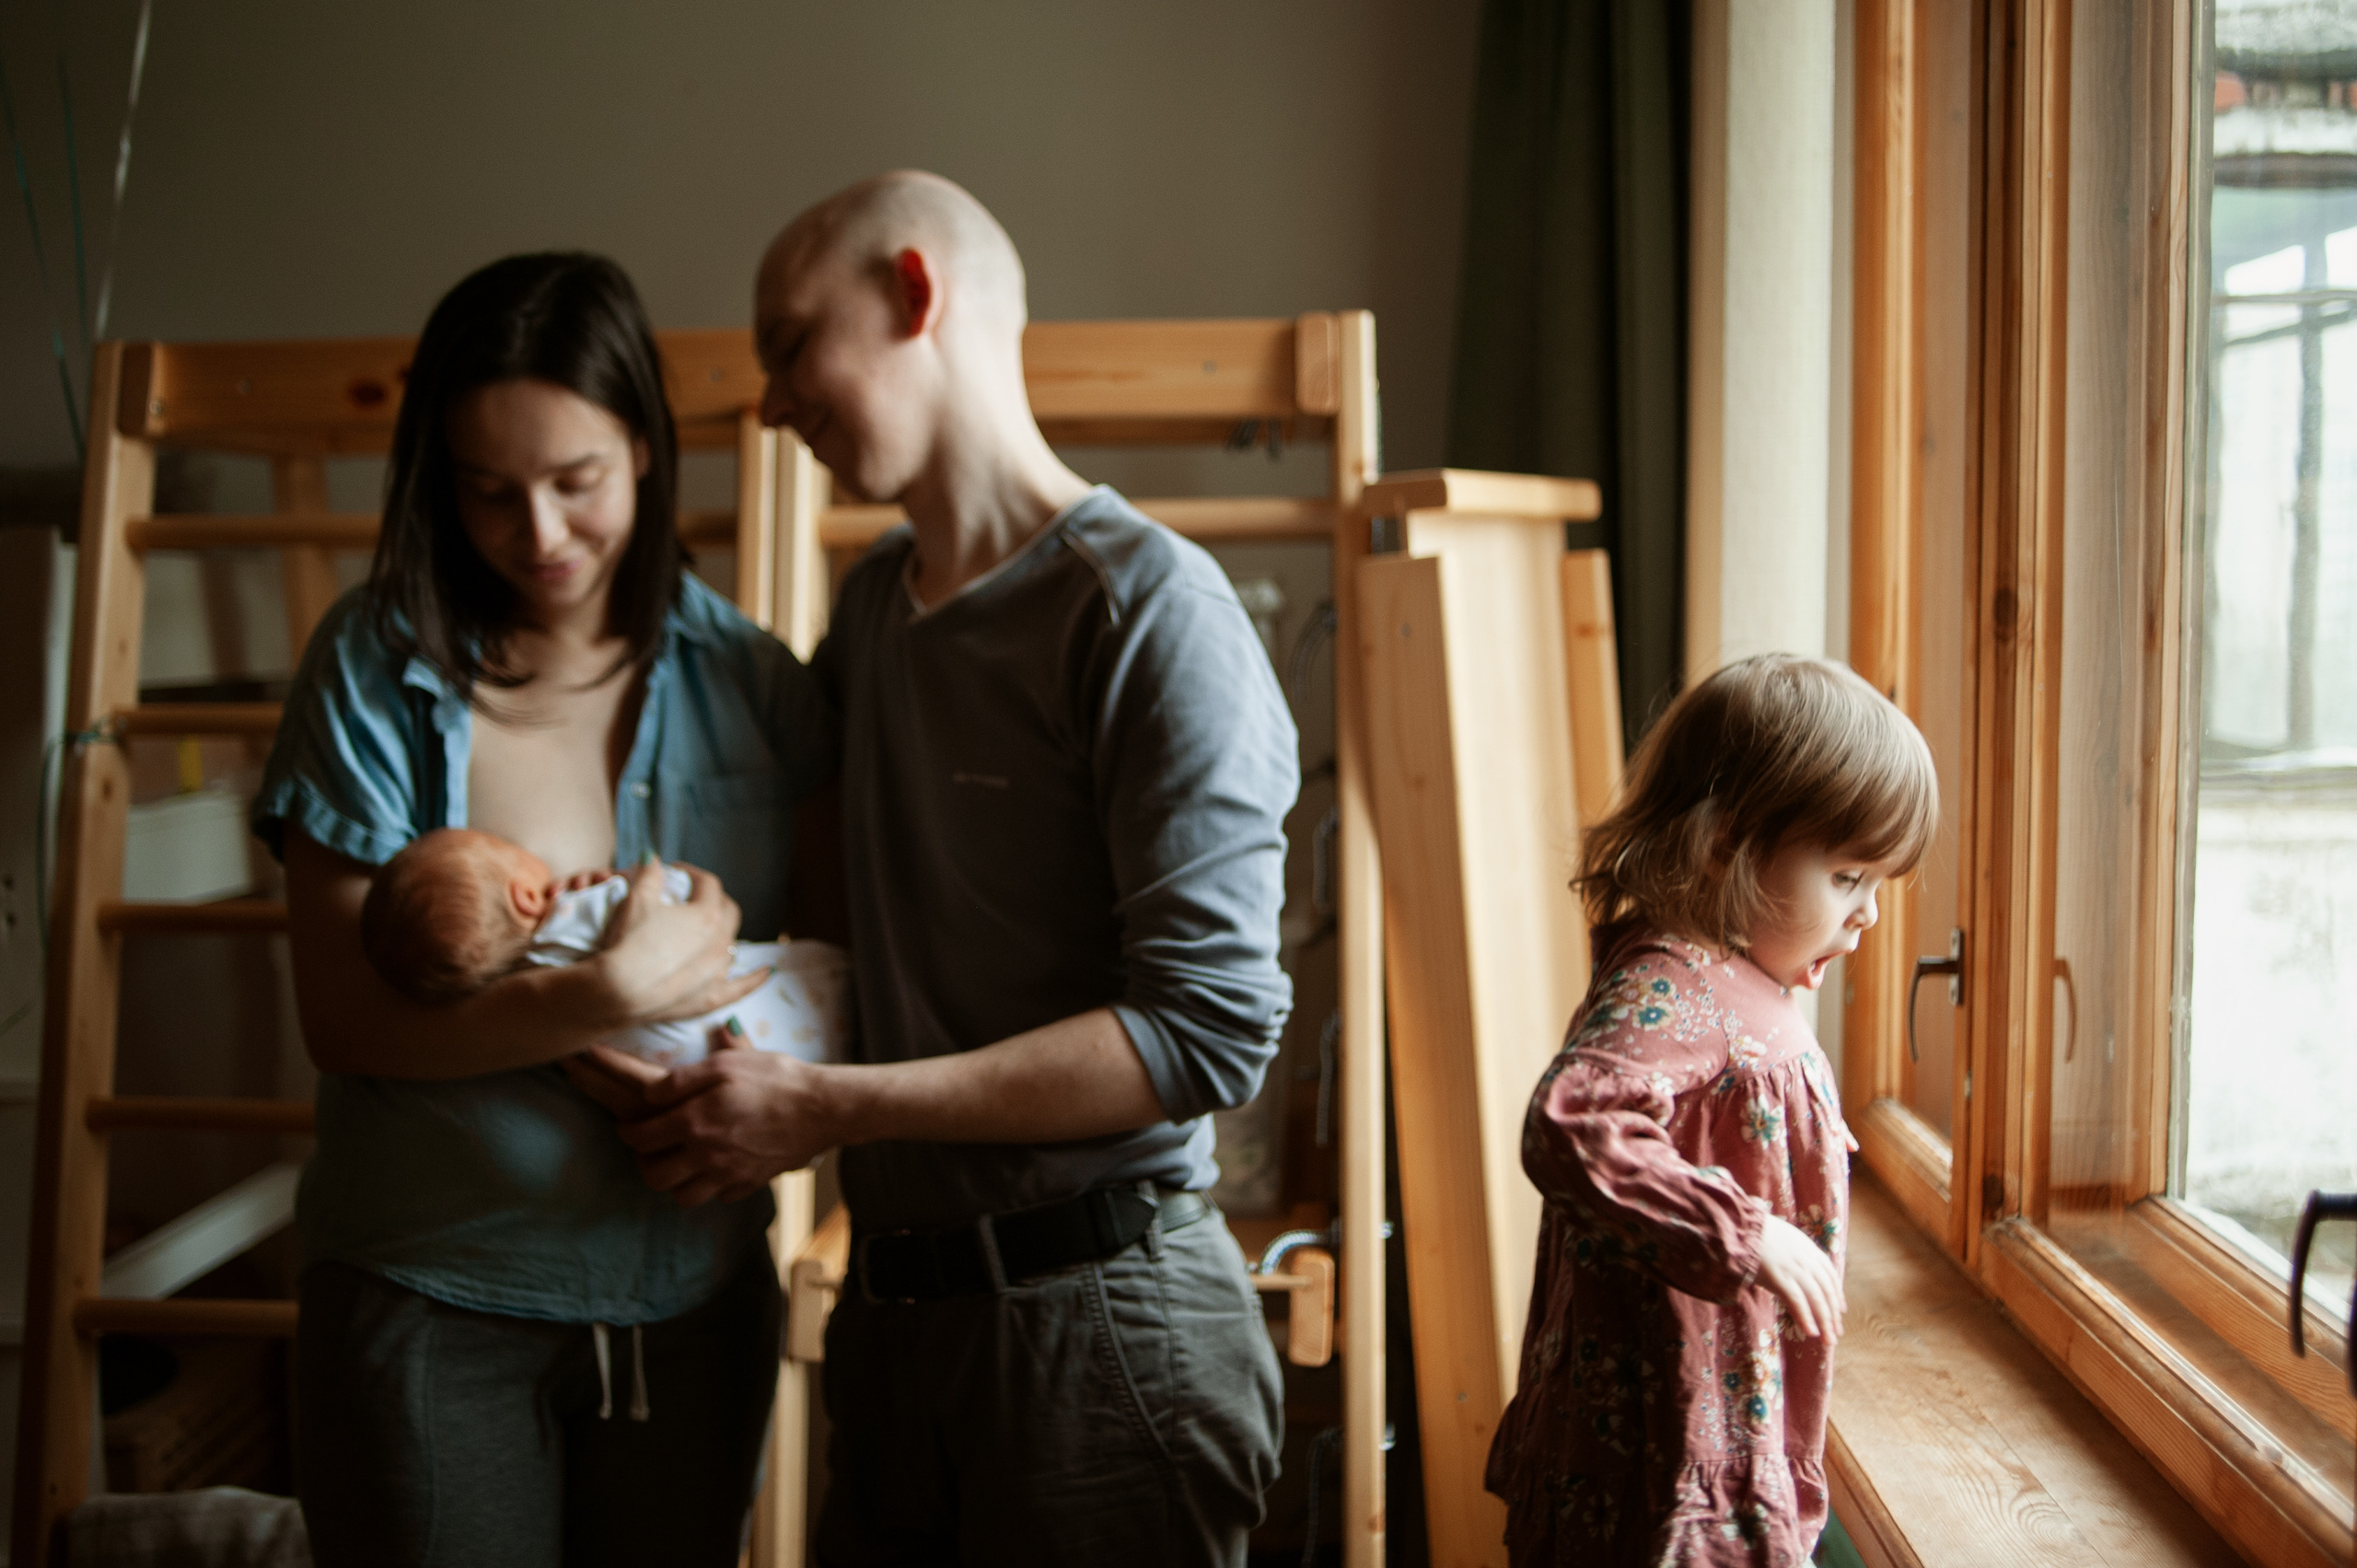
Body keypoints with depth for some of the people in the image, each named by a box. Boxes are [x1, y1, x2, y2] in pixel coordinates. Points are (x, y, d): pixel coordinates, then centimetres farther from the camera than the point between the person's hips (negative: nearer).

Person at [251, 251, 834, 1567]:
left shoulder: (750, 682, 0)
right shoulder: (376, 668, -6)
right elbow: (343, 1015, -11)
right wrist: (608, 998, -24)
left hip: (695, 1301, 3)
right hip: (435, 1301, -2)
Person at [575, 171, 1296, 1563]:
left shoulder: (1146, 606, -13)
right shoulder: (870, 607, 12)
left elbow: (1212, 1027, -19)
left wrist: (825, 1108, -17)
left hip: (1095, 1310, -7)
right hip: (892, 1298, 7)